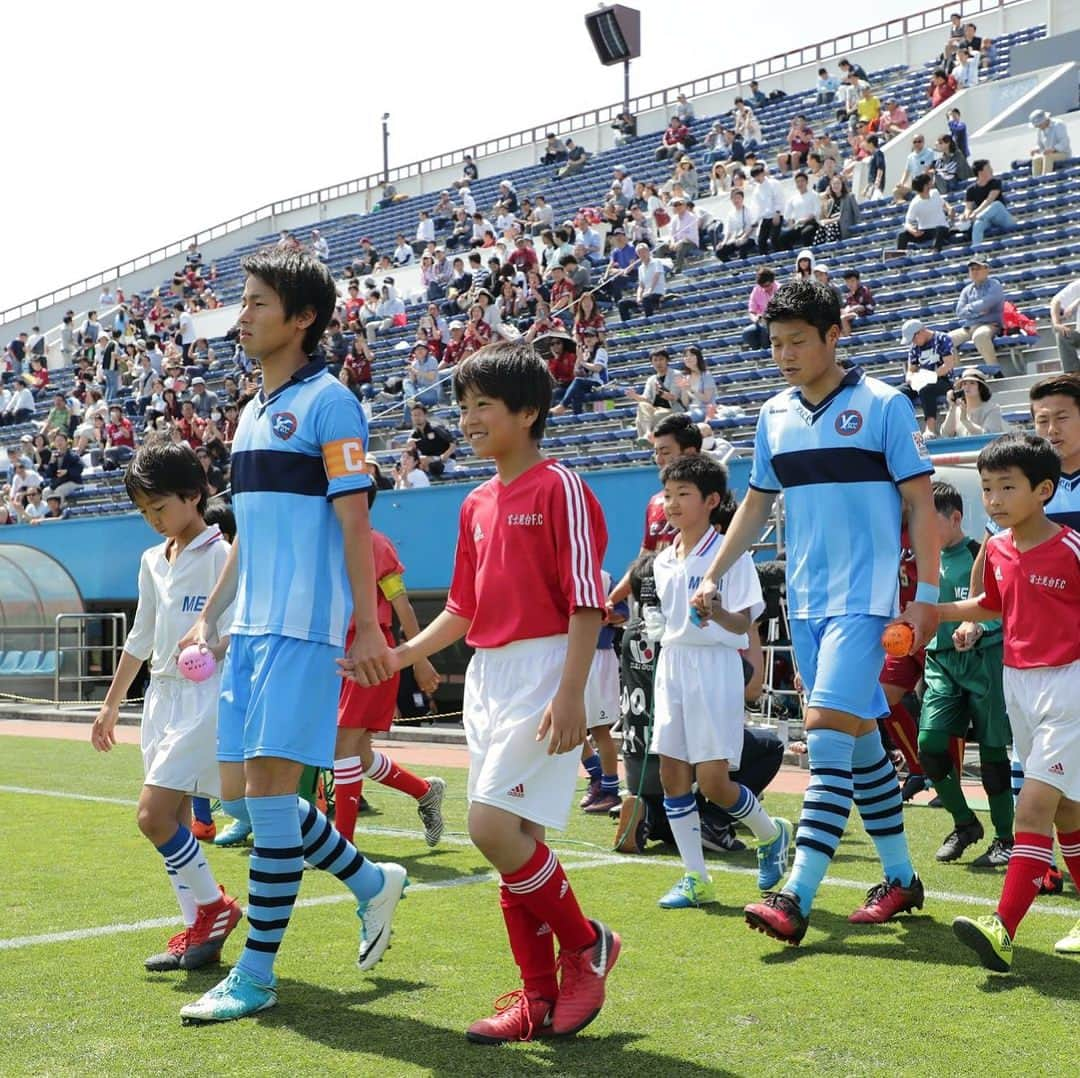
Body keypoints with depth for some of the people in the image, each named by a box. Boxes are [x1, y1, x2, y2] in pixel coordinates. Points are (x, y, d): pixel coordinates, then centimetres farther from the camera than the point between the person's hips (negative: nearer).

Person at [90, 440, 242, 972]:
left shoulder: (222, 555, -8)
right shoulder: (152, 561, 15)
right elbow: (140, 639, 23)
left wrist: (211, 648, -28)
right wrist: (111, 704, 26)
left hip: (207, 697, -8)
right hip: (162, 695, 8)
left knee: (153, 813, -15)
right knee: (173, 819, 6)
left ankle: (215, 906, 3)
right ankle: (199, 931, 14)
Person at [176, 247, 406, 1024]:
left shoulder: (328, 401, -6)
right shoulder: (252, 415, 18)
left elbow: (354, 524, -11)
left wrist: (369, 628, -15)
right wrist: (209, 618, 21)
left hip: (304, 628, -9)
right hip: (250, 629, 9)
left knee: (268, 791, -8)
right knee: (239, 793, 9)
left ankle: (255, 976, 2)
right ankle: (372, 883, 28)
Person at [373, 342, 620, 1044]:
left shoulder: (559, 488, -7)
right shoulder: (477, 504, 15)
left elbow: (587, 601, -13)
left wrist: (571, 694, -20)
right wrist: (400, 654, 12)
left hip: (543, 672, -8)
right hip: (486, 675, 8)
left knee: (494, 825, -16)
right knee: (512, 840, 7)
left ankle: (587, 945, 5)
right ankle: (539, 996, 14)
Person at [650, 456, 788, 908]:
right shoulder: (663, 561, 11)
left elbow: (743, 624, -13)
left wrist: (716, 611, -32)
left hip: (715, 667, -7)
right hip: (671, 663, 7)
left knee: (713, 781, -9)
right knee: (671, 772, 2)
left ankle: (772, 834, 21)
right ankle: (695, 879, 11)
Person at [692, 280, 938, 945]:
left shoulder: (884, 405, -5)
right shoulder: (775, 416, 10)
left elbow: (921, 503, -4)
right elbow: (757, 504, 19)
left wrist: (928, 594, -10)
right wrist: (713, 576, 13)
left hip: (865, 597, -6)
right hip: (805, 601, 6)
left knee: (828, 730, -16)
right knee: (859, 738, 11)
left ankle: (797, 898, -17)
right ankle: (901, 878, 23)